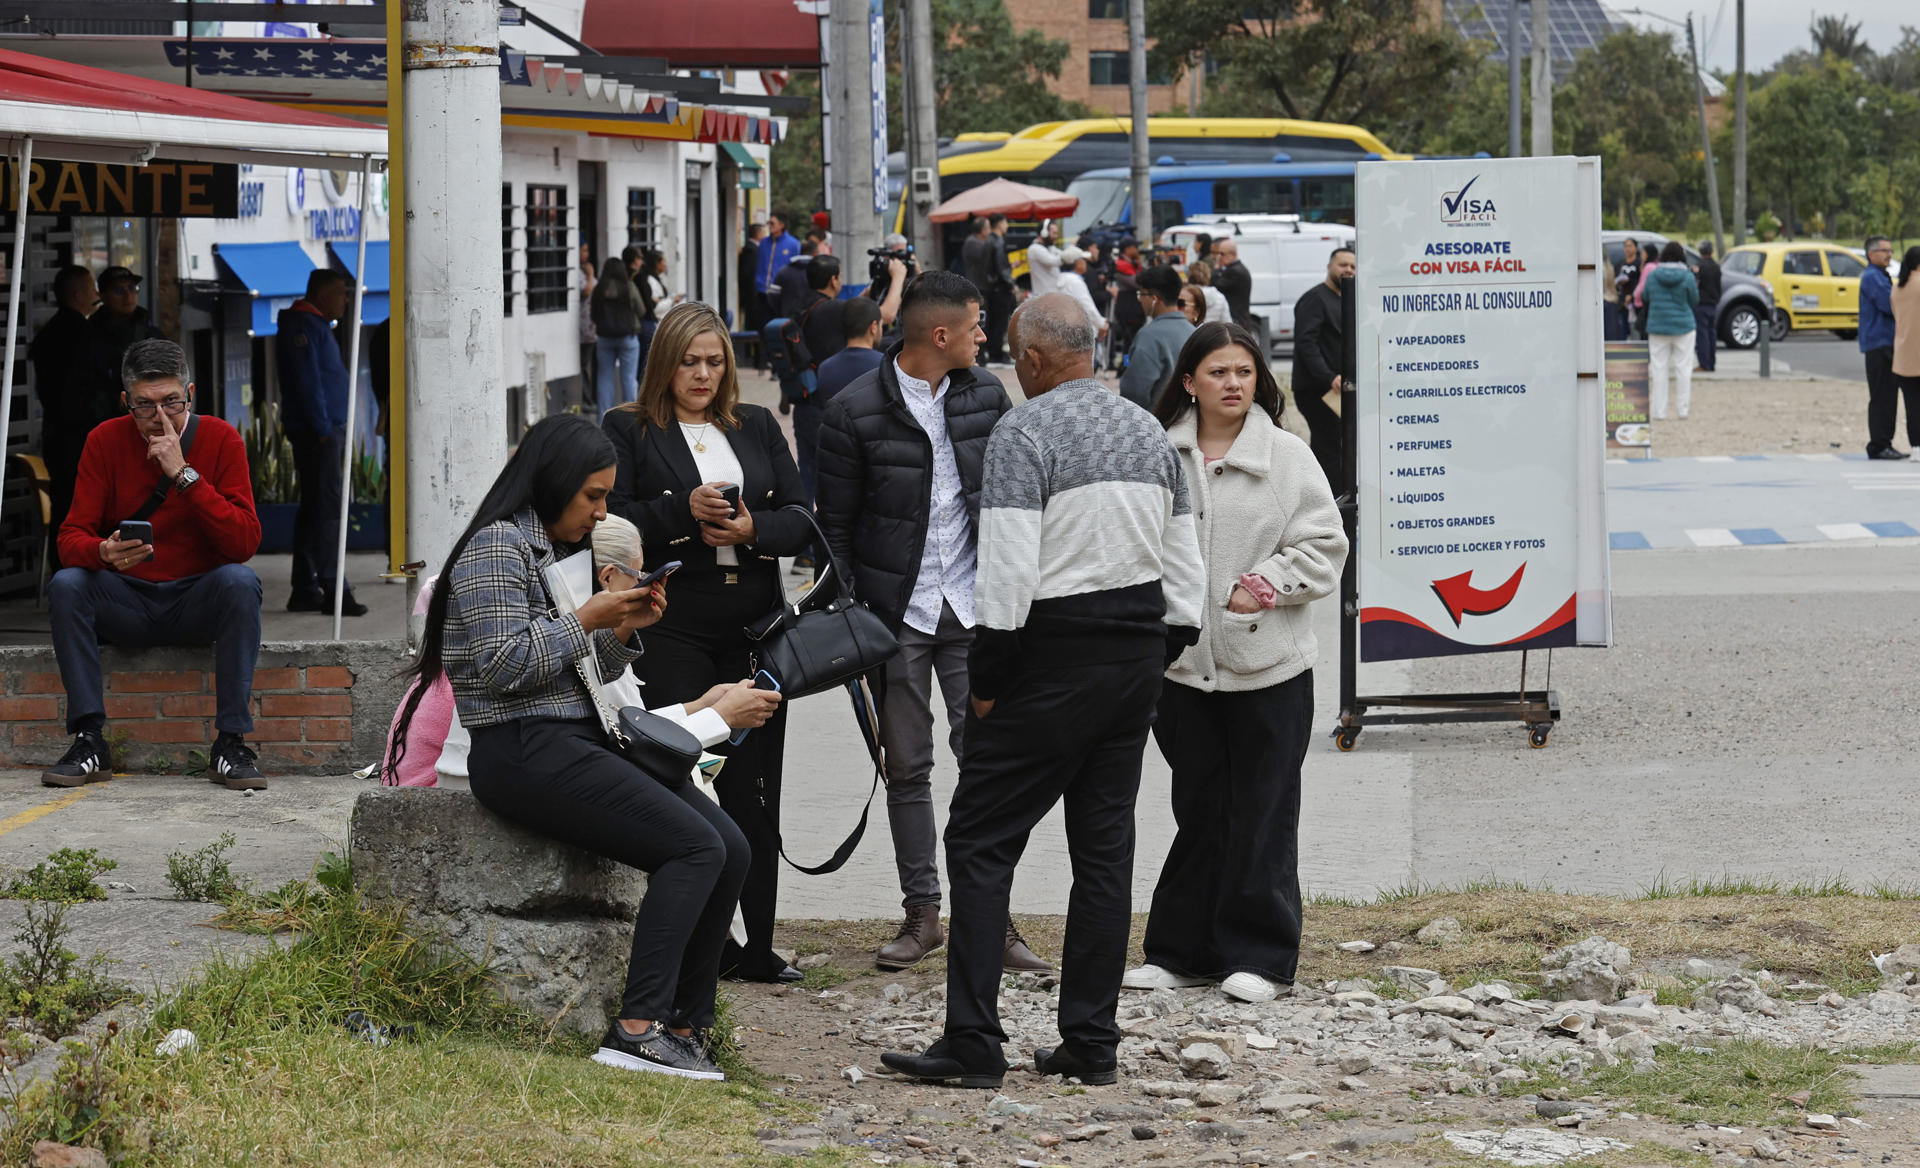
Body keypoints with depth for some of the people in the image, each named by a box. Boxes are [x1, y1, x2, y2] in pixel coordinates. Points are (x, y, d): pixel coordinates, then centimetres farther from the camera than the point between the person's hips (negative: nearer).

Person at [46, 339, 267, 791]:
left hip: (197, 601, -1)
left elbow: (245, 543, -16)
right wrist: (103, 553, -33)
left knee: (240, 581, -31)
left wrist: (185, 474, -25)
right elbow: (71, 537, -8)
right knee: (65, 584, -26)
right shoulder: (106, 441, -3)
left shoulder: (221, 440, -6)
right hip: (125, 602, 1)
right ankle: (89, 742, -25)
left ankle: (231, 744, -29)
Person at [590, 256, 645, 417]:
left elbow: (594, 315, 4)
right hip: (628, 337, -2)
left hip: (604, 338, 2)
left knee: (604, 378, 8)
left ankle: (604, 415, 7)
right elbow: (640, 311, 0)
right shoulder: (629, 287, -9)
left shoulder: (599, 289, -4)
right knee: (629, 378, 4)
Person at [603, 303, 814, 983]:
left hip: (755, 632, 4)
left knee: (754, 792, 4)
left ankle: (756, 947, 8)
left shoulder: (757, 427, 16)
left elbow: (801, 520, 11)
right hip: (672, 632, -4)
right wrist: (684, 511, -18)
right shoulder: (630, 431, 5)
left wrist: (752, 528, -9)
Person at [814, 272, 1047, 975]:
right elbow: (835, 523, -1)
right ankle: (921, 913, 13)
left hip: (975, 611, 2)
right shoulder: (856, 412, -7)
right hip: (897, 615, -2)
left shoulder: (986, 395, 5)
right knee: (907, 767, 5)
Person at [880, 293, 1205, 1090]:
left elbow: (1008, 571, -19)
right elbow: (1186, 571, 13)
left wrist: (986, 679, -11)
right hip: (1137, 651, 7)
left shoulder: (1024, 433, -12)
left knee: (980, 843, -1)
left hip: (1054, 660, -7)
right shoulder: (1151, 433, 11)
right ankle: (1091, 1045, 11)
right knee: (1105, 850, 10)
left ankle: (973, 1045, -5)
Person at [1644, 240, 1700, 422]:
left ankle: (1658, 410, 3)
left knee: (1658, 368, 4)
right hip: (1683, 326, -1)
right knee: (1683, 367, 6)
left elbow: (1646, 298, 7)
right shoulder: (1687, 277, -10)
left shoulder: (1653, 275, -4)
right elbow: (1694, 300, 0)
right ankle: (1683, 409, 6)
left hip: (1657, 327, 1)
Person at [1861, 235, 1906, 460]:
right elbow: (1890, 305, -20)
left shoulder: (1880, 277, 21)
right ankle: (1878, 446, -8)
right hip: (1878, 343, -10)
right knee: (1880, 397, -9)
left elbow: (1891, 305, 22)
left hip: (1886, 343, 10)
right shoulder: (1872, 277, -12)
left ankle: (1885, 444, 13)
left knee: (1888, 397, 10)